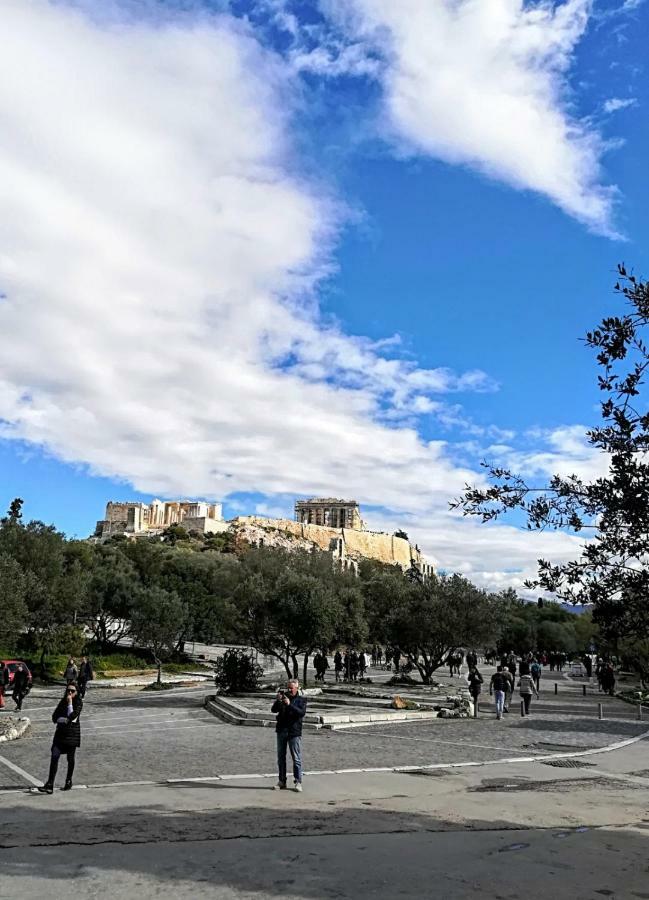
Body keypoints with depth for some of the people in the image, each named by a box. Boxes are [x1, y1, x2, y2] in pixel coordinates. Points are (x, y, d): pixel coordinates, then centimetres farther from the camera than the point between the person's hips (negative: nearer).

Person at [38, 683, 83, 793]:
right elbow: (55, 718, 2)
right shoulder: (62, 702, 9)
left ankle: (68, 781, 24)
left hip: (72, 733, -3)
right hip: (60, 732, 3)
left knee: (70, 758, 6)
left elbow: (72, 716, -19)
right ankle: (49, 785, -12)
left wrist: (70, 703, -18)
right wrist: (67, 719, -12)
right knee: (54, 756, -9)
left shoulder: (79, 703, -5)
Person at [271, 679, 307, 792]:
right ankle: (282, 781, 17)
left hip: (294, 732, -4)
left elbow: (302, 713, -15)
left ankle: (298, 782, 4)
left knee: (296, 758, -3)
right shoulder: (283, 697, 10)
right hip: (281, 731, 4)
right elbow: (273, 710, 1)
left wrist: (289, 704, -25)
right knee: (281, 758, 9)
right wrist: (278, 701, -18)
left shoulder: (301, 700, 2)